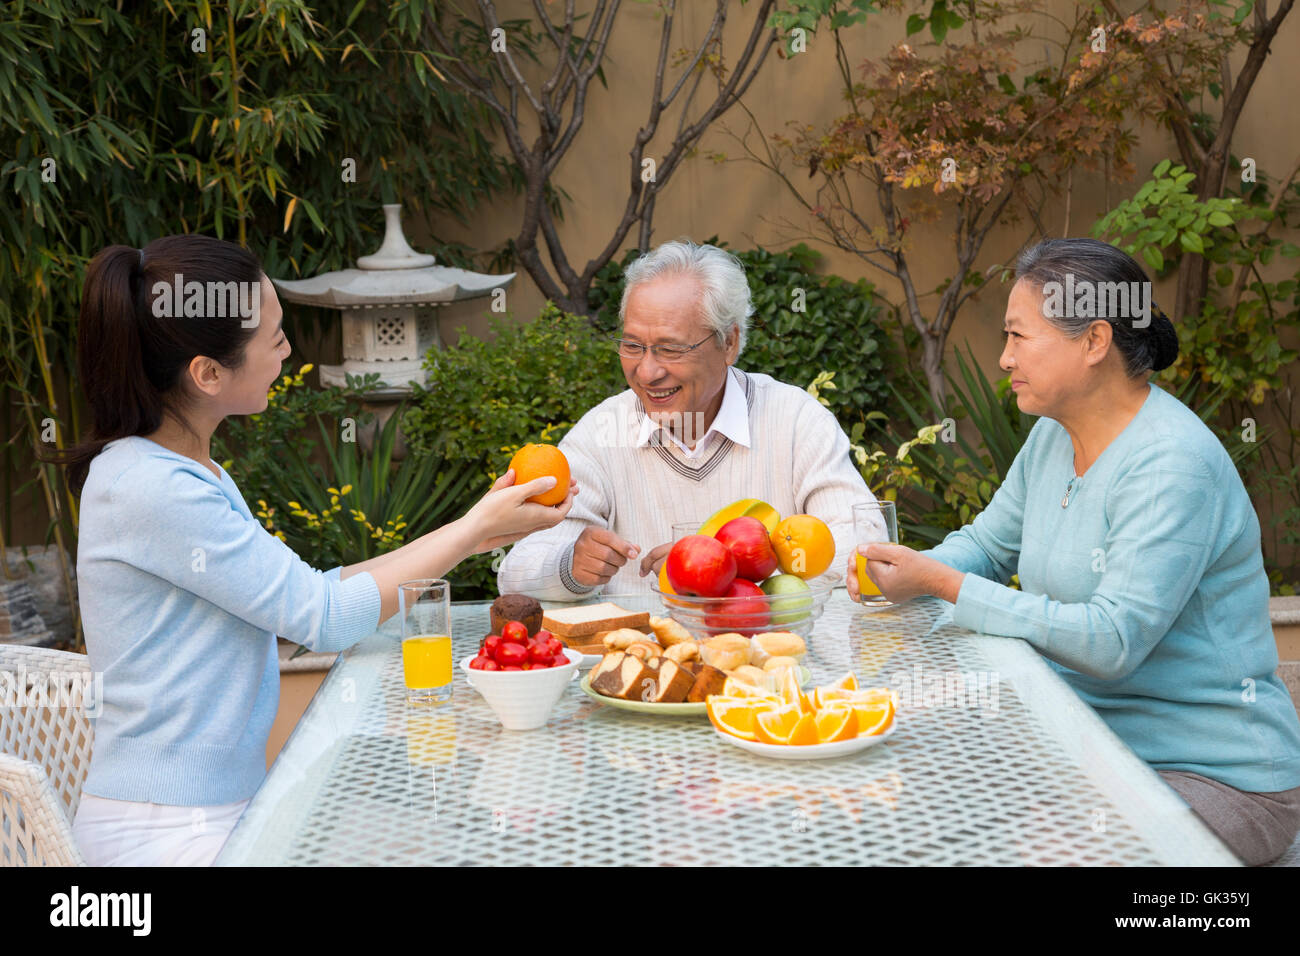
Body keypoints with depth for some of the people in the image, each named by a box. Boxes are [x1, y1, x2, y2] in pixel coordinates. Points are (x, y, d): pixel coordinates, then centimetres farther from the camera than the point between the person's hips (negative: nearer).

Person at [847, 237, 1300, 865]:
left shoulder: (1172, 465, -23)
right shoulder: (1053, 437, 6)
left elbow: (1112, 641, -28)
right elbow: (988, 542, 18)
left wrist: (944, 584, -26)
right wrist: (907, 572, -5)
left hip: (1215, 776, -7)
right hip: (1094, 739, 8)